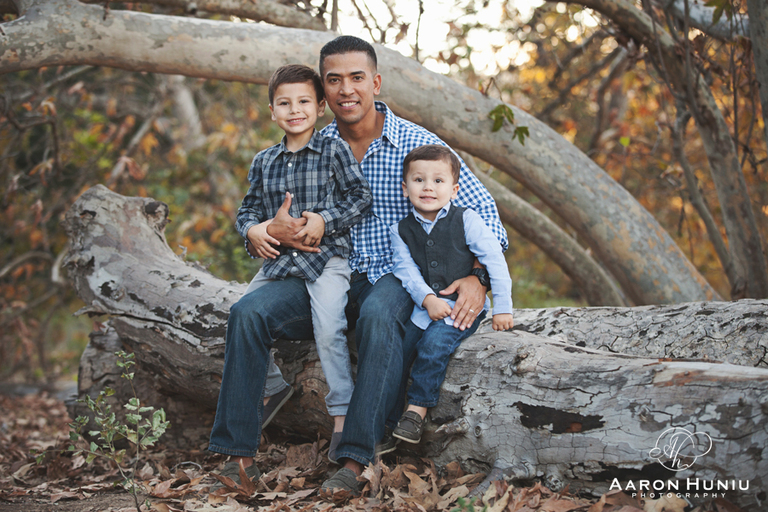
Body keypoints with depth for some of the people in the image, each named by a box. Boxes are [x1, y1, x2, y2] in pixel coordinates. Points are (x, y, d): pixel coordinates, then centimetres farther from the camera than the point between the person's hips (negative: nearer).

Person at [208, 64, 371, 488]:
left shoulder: (334, 151, -1)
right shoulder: (263, 162, 12)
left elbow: (360, 197, -4)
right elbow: (248, 208, 16)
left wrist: (323, 221, -15)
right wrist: (252, 230, -6)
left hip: (327, 258, -5)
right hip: (278, 261, 6)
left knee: (328, 328, -23)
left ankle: (342, 414, -10)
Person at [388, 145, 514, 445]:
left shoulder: (466, 221, -4)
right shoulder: (401, 231, 6)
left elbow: (494, 260, -5)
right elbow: (406, 269, -3)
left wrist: (502, 307, -9)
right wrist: (427, 298, -22)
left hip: (464, 307, -4)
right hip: (423, 307, 4)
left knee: (434, 344, -28)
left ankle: (418, 409, -17)